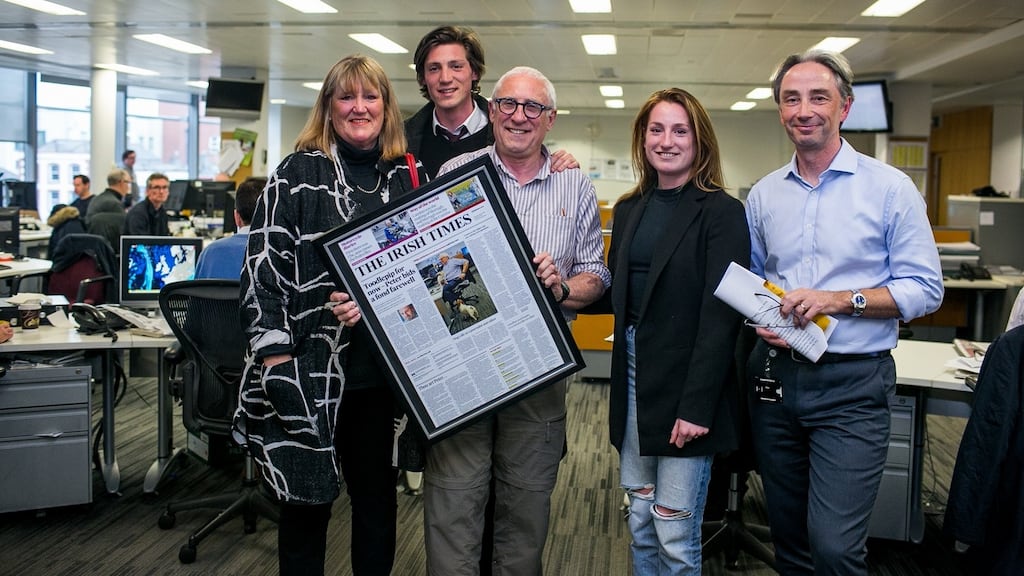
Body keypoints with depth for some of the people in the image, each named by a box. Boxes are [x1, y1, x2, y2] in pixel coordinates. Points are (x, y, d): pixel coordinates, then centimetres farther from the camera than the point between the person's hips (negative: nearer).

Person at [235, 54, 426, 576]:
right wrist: (274, 353, -13)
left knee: (377, 494, 15)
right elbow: (264, 264, -6)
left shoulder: (410, 176, 8)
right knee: (308, 499, 8)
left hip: (384, 369, 3)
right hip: (312, 369, -3)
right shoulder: (297, 174, -1)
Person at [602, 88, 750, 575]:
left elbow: (722, 315, -14)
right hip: (634, 379, 6)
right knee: (640, 526, 15)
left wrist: (697, 405, -19)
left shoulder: (721, 213, -8)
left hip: (685, 386, -6)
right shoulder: (629, 210, 12)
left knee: (675, 537, 0)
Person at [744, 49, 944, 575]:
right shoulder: (764, 194, 8)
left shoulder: (889, 188, -4)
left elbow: (925, 288, -6)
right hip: (775, 376, 4)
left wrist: (840, 299, -19)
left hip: (852, 382, -4)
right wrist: (760, 320, -4)